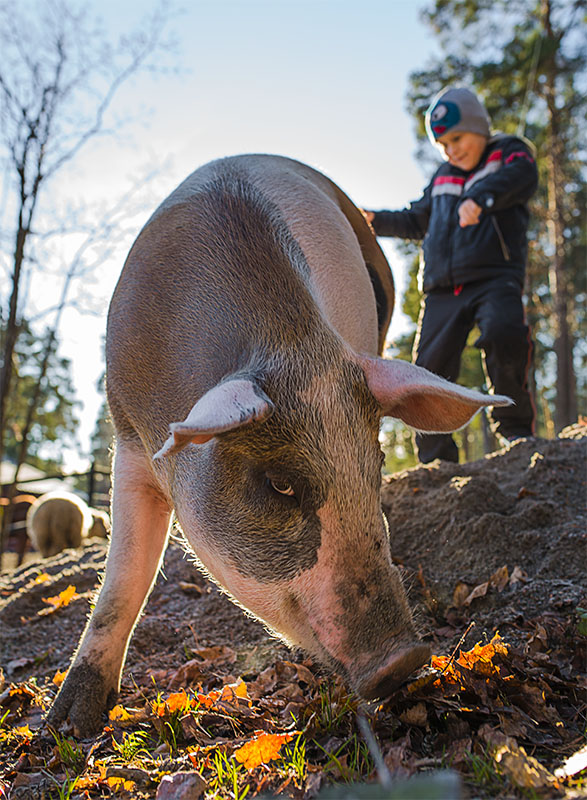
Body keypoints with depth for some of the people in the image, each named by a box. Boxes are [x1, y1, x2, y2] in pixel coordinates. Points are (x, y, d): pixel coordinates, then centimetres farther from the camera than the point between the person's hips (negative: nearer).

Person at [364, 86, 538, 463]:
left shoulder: (510, 153, 10)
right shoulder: (443, 178, 25)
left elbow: (521, 177, -16)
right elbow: (417, 221, 39)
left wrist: (479, 196, -36)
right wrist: (376, 220, 27)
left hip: (494, 277, -5)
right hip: (443, 289, 5)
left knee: (504, 333, -33)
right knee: (430, 367, -5)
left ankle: (515, 426, -14)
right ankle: (436, 459, 5)